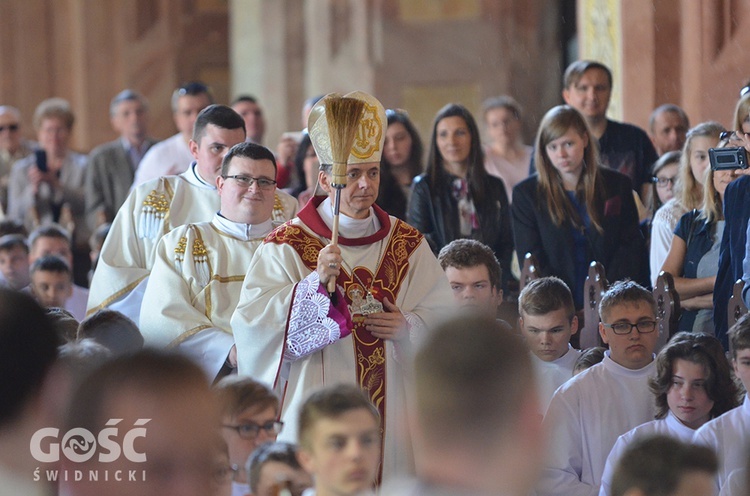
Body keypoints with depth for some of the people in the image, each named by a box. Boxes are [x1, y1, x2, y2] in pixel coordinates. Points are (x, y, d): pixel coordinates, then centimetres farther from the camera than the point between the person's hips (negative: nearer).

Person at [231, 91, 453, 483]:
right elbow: (253, 325, -14)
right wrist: (316, 280, -24)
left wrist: (409, 327, -13)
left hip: (391, 412, 3)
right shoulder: (287, 247, -3)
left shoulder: (408, 245, 9)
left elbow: (443, 316, 8)